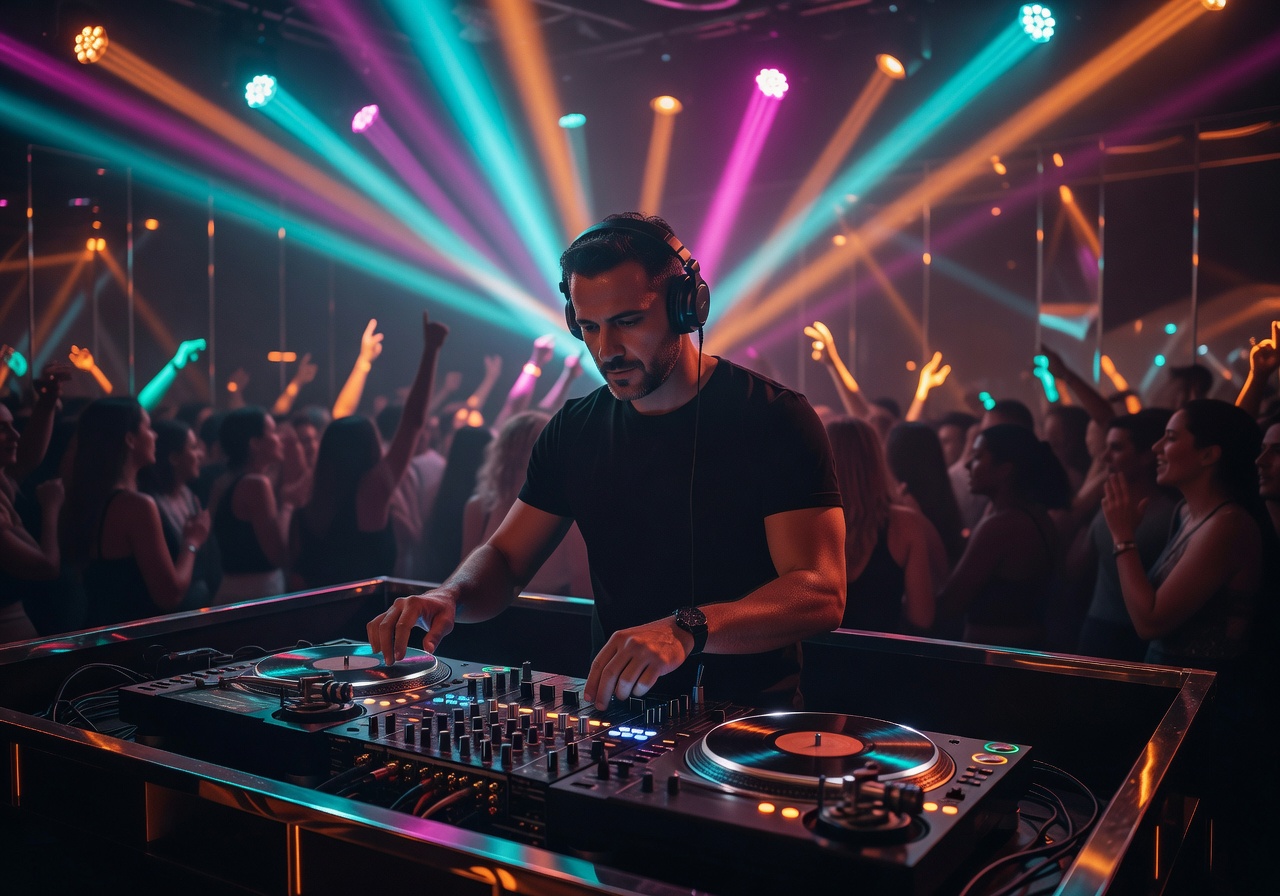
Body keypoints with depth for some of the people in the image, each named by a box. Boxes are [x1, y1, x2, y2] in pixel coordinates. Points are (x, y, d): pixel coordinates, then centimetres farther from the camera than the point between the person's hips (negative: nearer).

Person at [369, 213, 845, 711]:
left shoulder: (775, 418, -9)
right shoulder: (576, 428, 8)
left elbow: (821, 594, -19)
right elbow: (505, 558, 13)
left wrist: (686, 629, -36)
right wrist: (450, 597, -11)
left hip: (748, 715, -5)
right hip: (612, 707, 5)